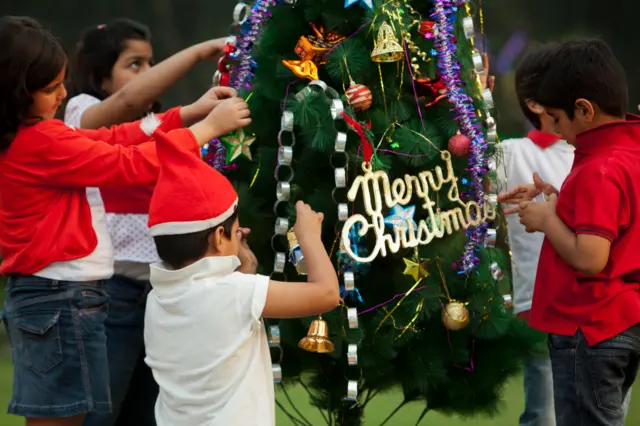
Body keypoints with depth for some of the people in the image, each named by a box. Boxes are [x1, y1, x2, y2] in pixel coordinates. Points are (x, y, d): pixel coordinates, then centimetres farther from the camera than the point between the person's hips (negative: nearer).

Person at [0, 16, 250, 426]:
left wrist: (189, 113, 4)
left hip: (44, 293, 10)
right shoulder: (39, 143, -20)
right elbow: (130, 164, -16)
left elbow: (110, 140, 10)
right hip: (62, 298, -10)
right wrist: (209, 127, -6)